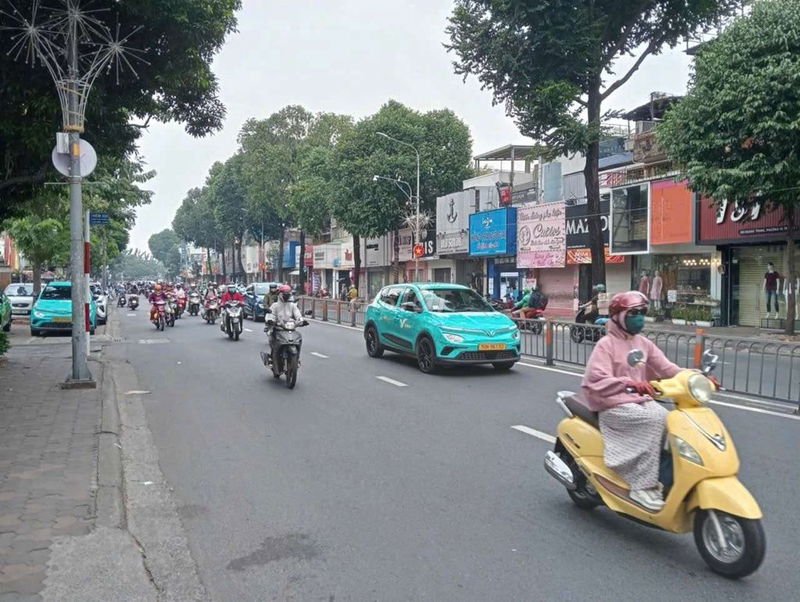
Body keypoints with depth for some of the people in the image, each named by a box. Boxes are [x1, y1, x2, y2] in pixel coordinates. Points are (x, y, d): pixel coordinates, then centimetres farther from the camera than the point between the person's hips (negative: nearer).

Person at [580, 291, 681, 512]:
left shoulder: (644, 343, 13)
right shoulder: (606, 345, -8)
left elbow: (667, 368, 4)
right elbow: (596, 381, -20)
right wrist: (630, 384, -33)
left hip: (640, 401, 6)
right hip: (613, 404, -6)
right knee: (655, 419, -30)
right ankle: (643, 486, -25)